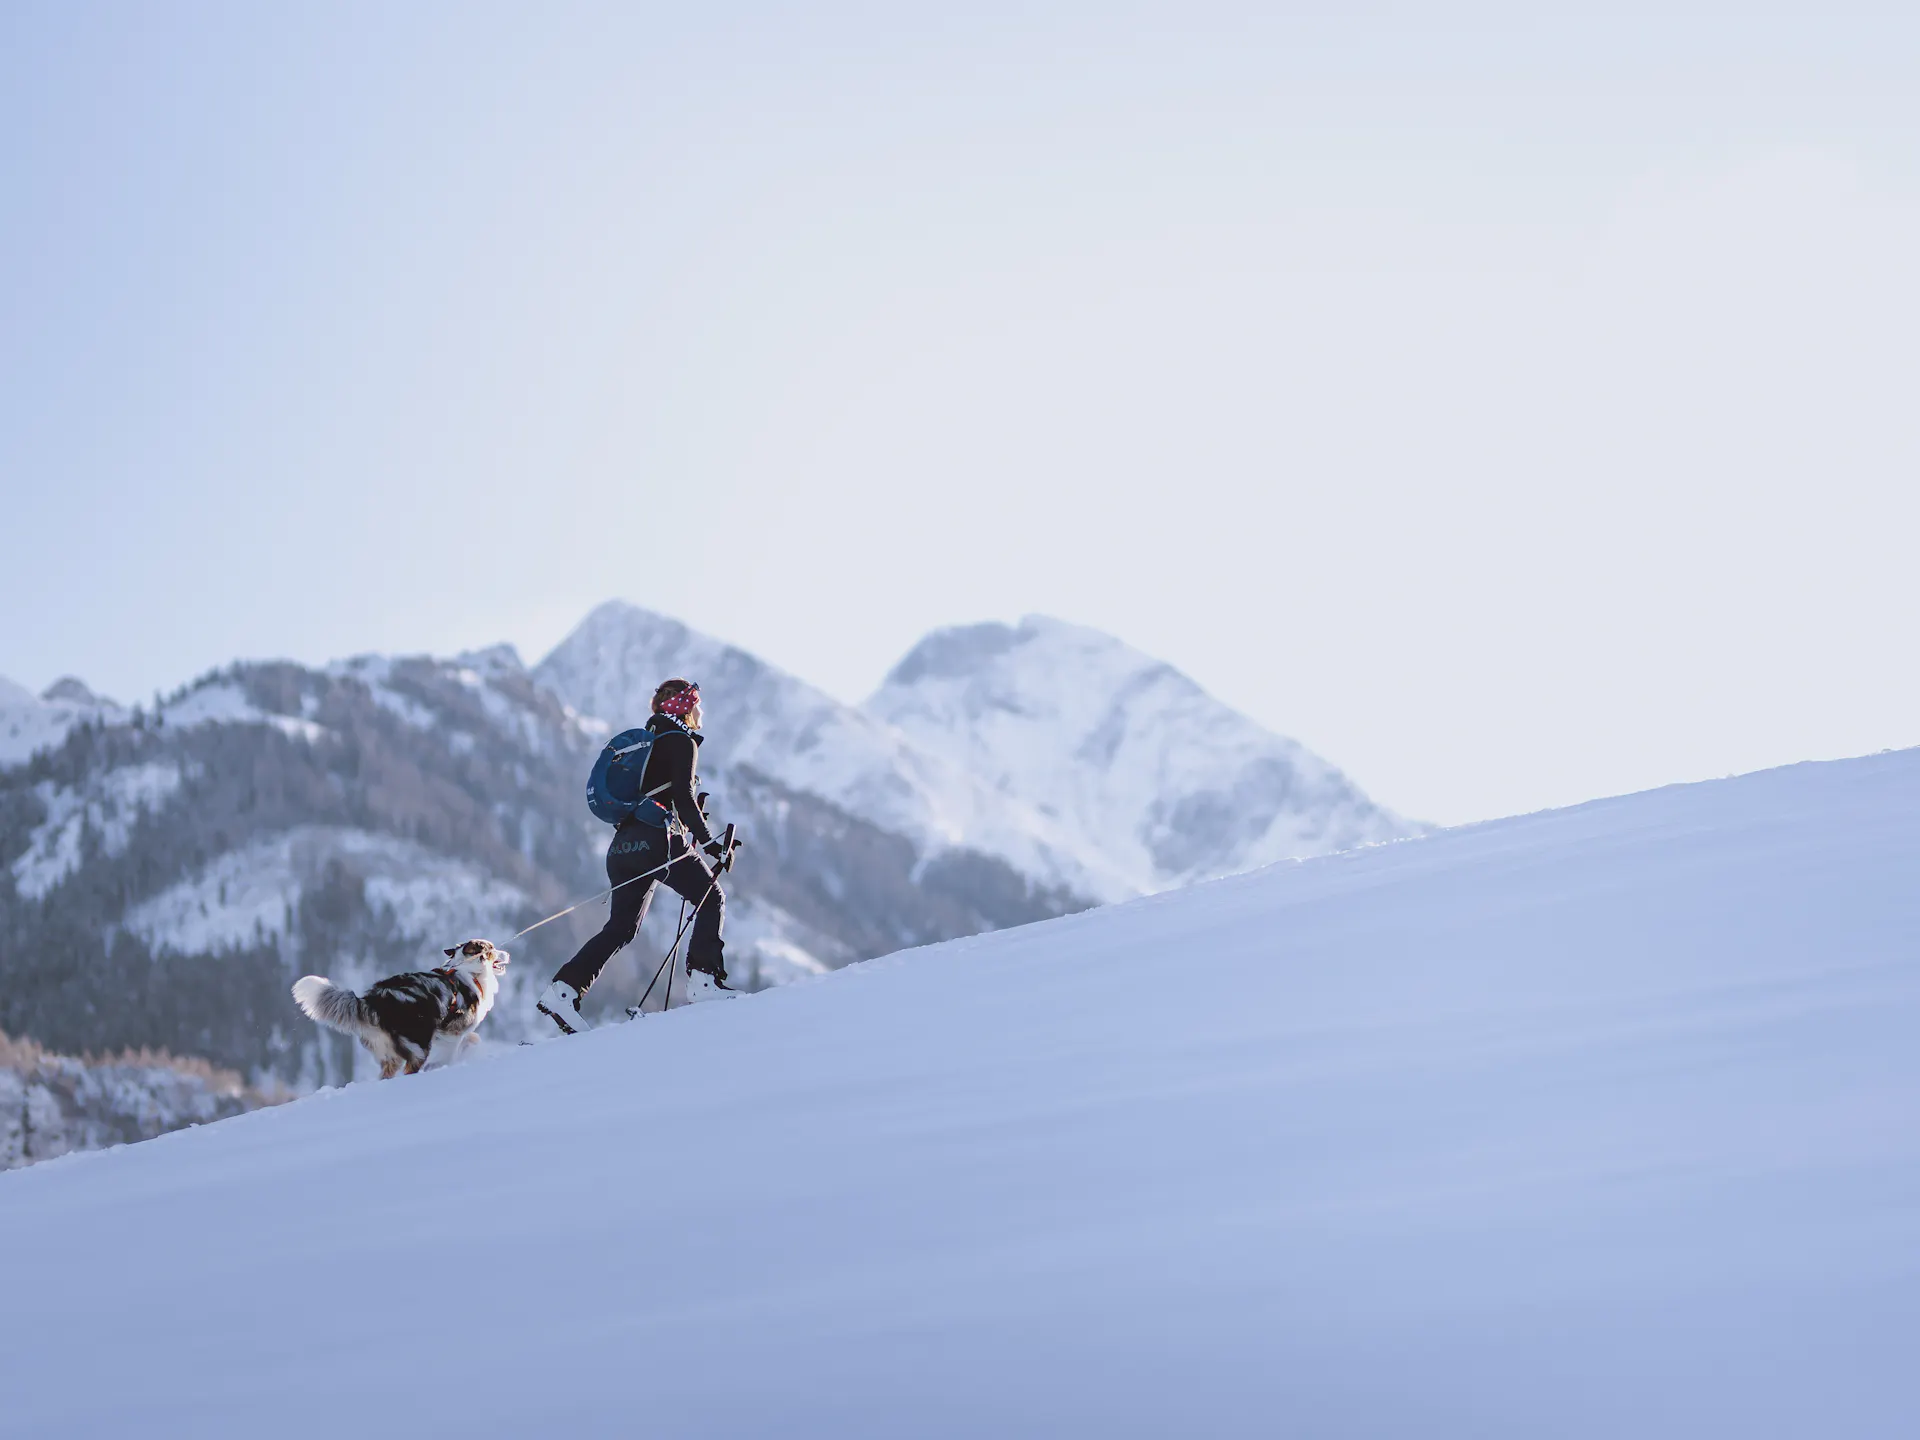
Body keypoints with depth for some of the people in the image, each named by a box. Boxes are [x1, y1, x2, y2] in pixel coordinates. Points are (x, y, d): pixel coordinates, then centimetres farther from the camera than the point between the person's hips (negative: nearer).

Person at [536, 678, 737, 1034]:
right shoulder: (682, 741, -2)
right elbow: (683, 798, -14)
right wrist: (711, 844, -14)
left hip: (624, 843, 8)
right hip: (658, 841, -8)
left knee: (620, 927, 8)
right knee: (712, 899, 5)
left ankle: (564, 990, -3)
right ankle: (704, 980, -7)